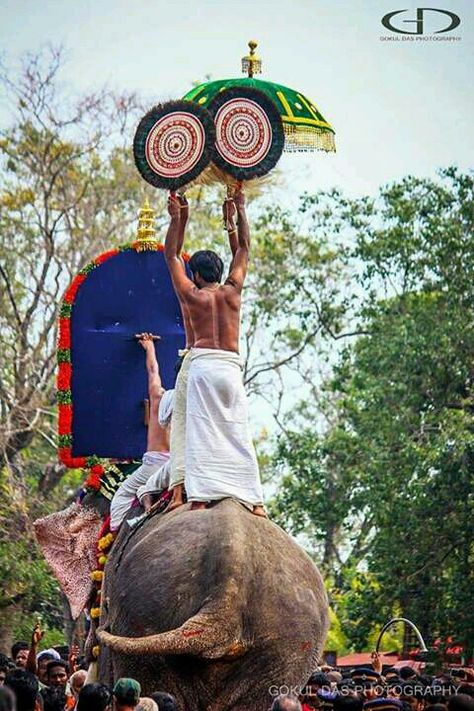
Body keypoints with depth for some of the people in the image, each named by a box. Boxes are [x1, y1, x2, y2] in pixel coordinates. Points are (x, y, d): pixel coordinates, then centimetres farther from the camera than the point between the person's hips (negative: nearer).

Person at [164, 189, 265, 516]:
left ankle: (201, 496, -19)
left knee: (201, 430, -8)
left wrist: (176, 218, 22)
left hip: (203, 363, -3)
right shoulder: (232, 291, 13)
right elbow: (244, 249, 25)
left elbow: (171, 256, 18)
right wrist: (239, 211, 31)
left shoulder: (192, 295, 8)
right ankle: (253, 499, -4)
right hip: (232, 365, 3)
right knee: (238, 431, 3)